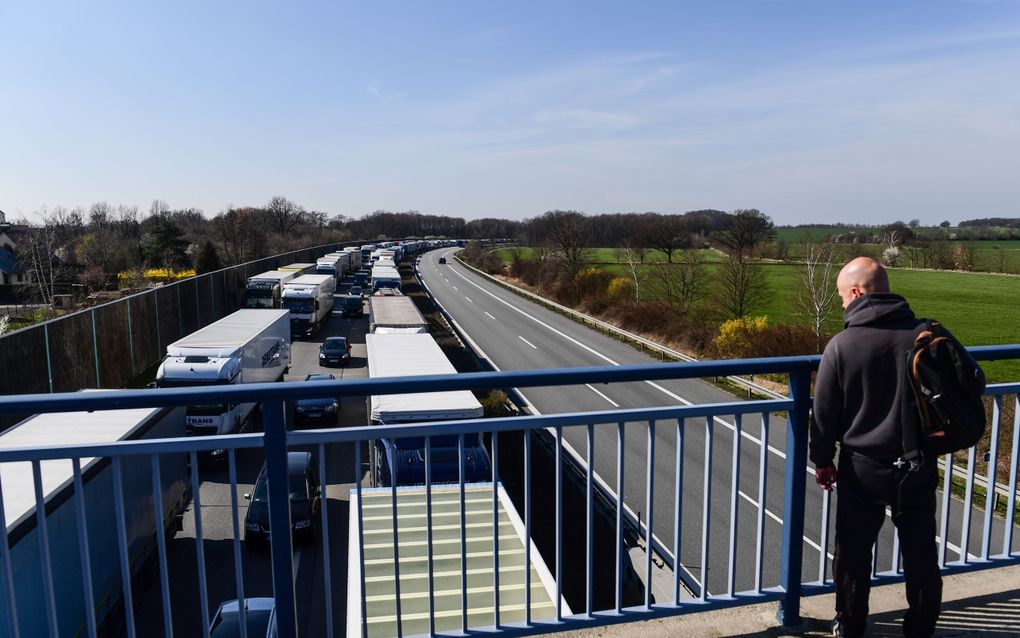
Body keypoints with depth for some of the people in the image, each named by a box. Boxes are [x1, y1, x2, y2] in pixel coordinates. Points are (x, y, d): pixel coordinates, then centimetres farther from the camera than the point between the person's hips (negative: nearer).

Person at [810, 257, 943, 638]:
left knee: (853, 554, 15)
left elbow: (825, 413, -9)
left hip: (862, 468, -2)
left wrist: (822, 460, 6)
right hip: (918, 468, 2)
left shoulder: (841, 346, -15)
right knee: (921, 555, 19)